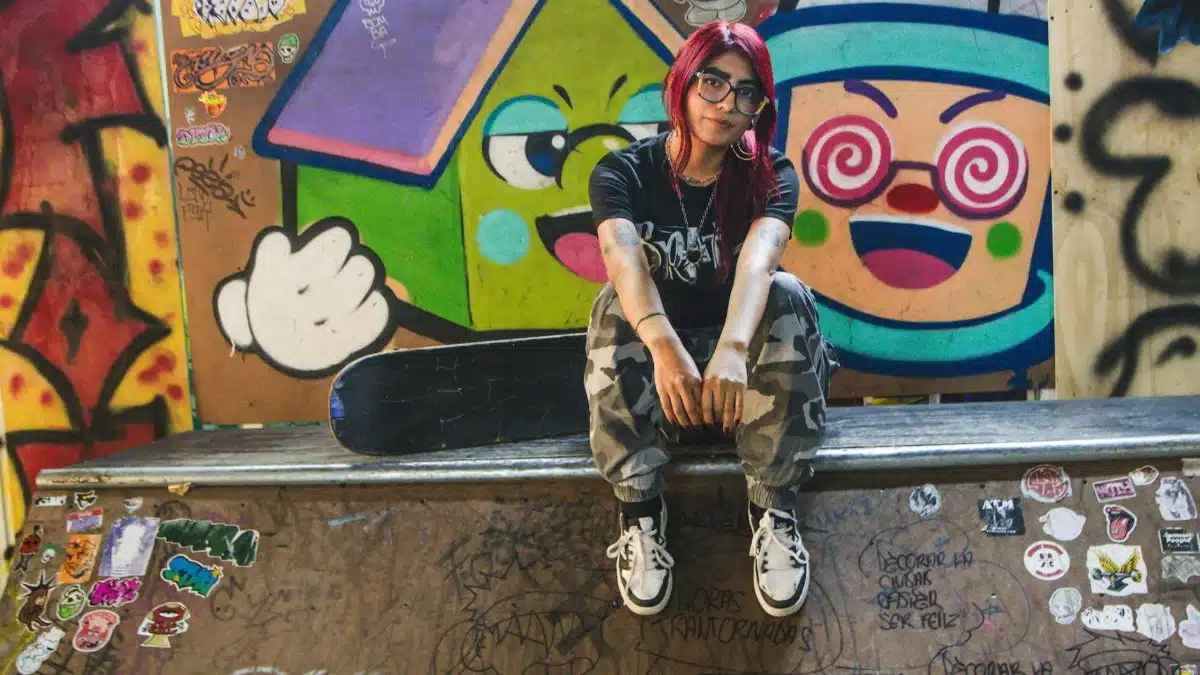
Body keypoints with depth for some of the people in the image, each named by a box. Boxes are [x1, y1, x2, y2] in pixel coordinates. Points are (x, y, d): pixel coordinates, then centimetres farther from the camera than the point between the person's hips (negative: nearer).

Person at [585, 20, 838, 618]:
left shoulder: (771, 176, -6)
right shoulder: (622, 173, -7)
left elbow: (758, 258, -30)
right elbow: (623, 259, -30)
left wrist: (732, 349, -51)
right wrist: (665, 347, -51)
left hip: (737, 371, 1)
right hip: (649, 381, 0)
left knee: (787, 294, -28)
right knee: (616, 304, -30)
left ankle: (774, 512, -22)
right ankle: (640, 513, -23)